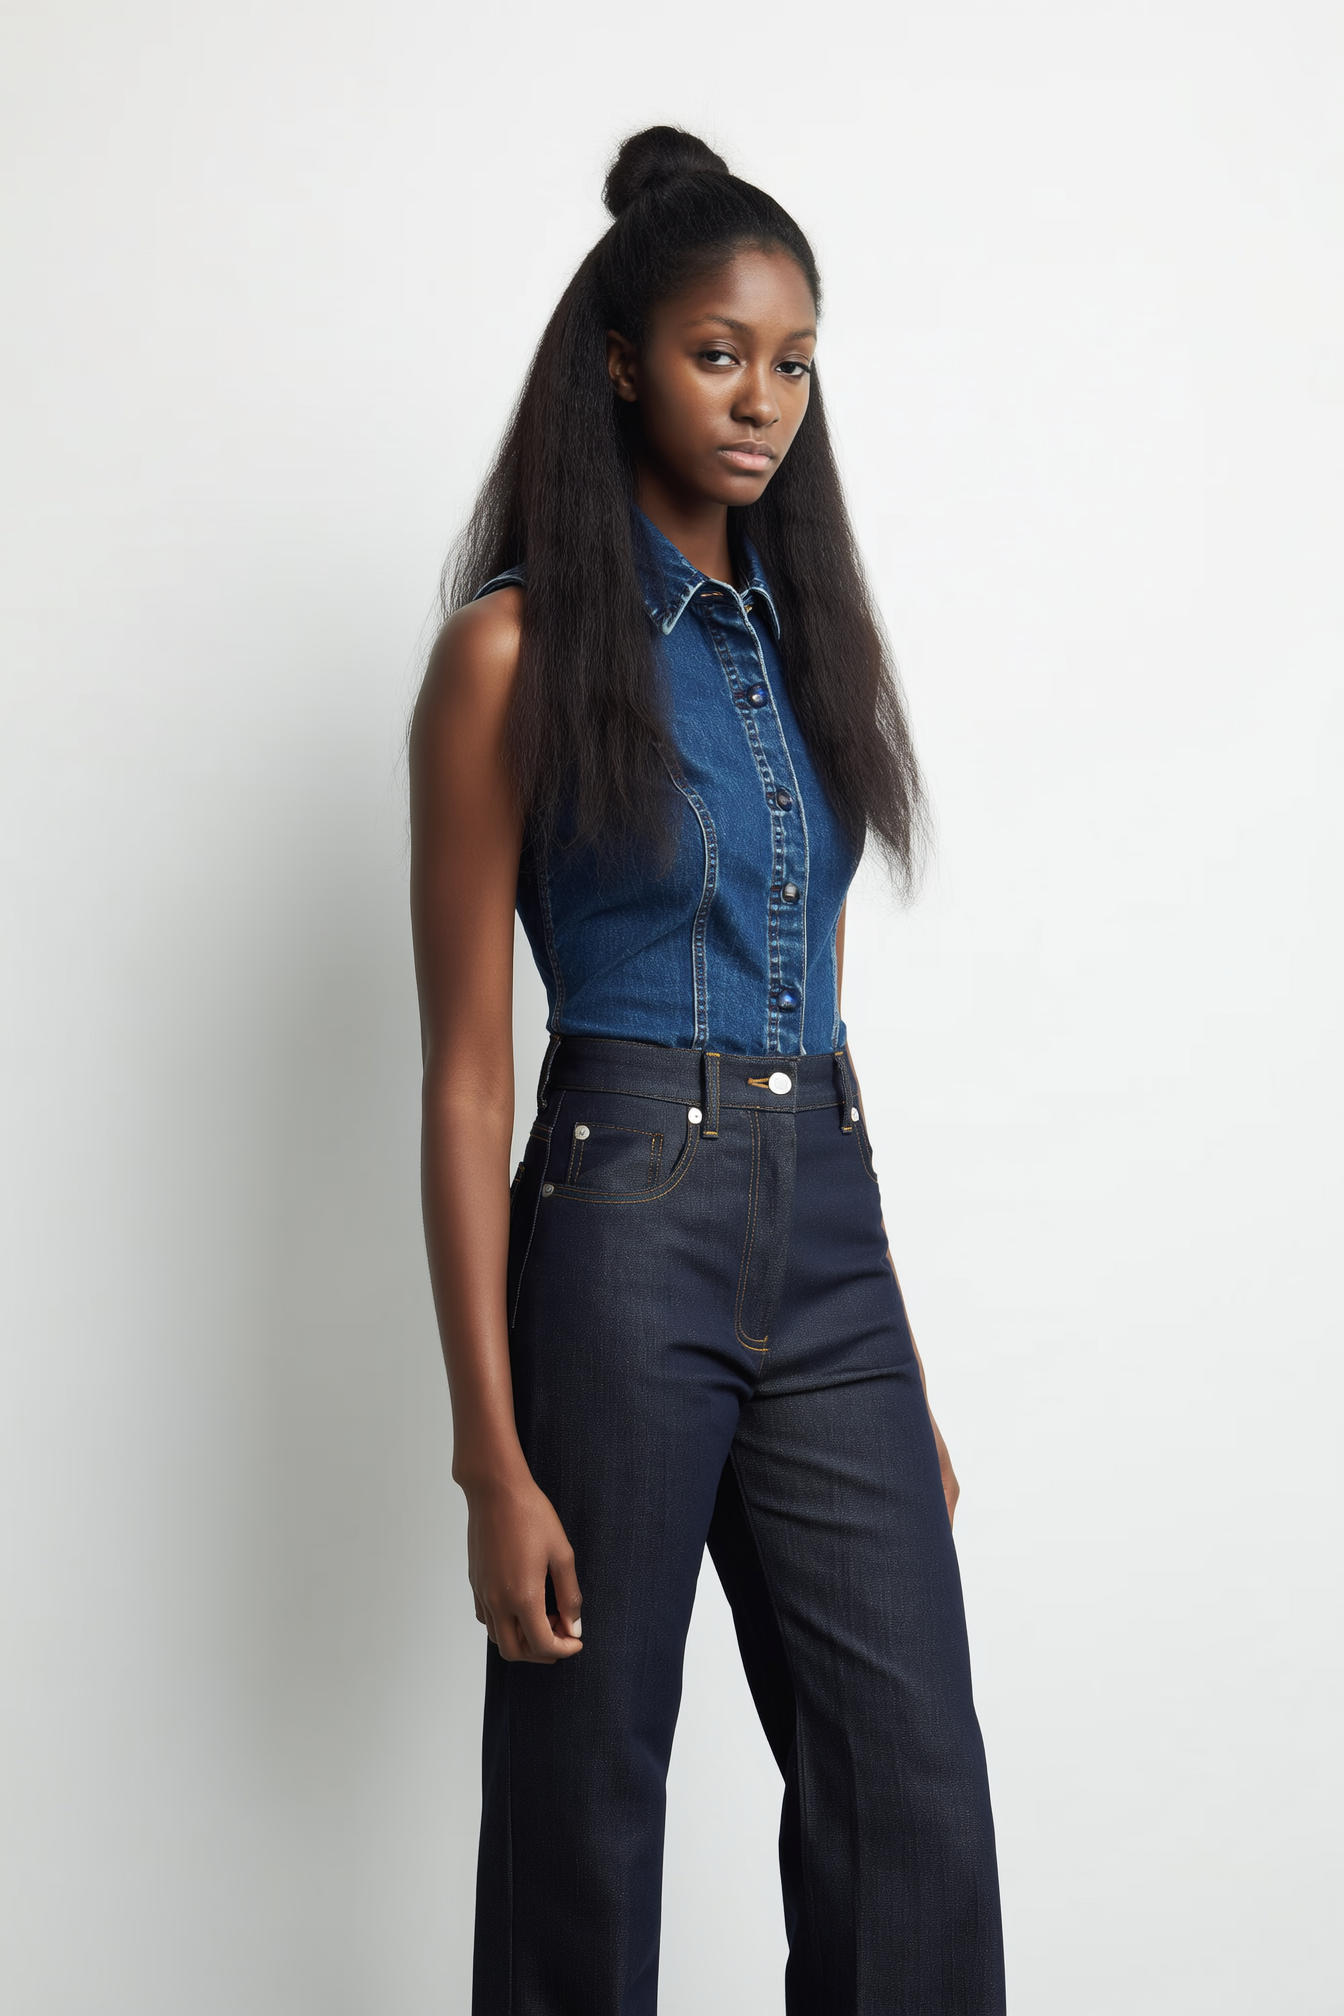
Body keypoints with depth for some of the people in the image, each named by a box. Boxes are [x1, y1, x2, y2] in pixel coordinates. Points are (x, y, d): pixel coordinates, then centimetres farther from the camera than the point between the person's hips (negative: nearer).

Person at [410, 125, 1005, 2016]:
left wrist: (898, 1365, 16)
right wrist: (497, 1462, -12)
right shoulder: (515, 650, -4)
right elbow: (467, 1072, -7)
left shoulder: (801, 632, 14)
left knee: (917, 1812, 3)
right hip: (627, 1234, -5)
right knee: (587, 1807, 7)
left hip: (829, 1241, 5)